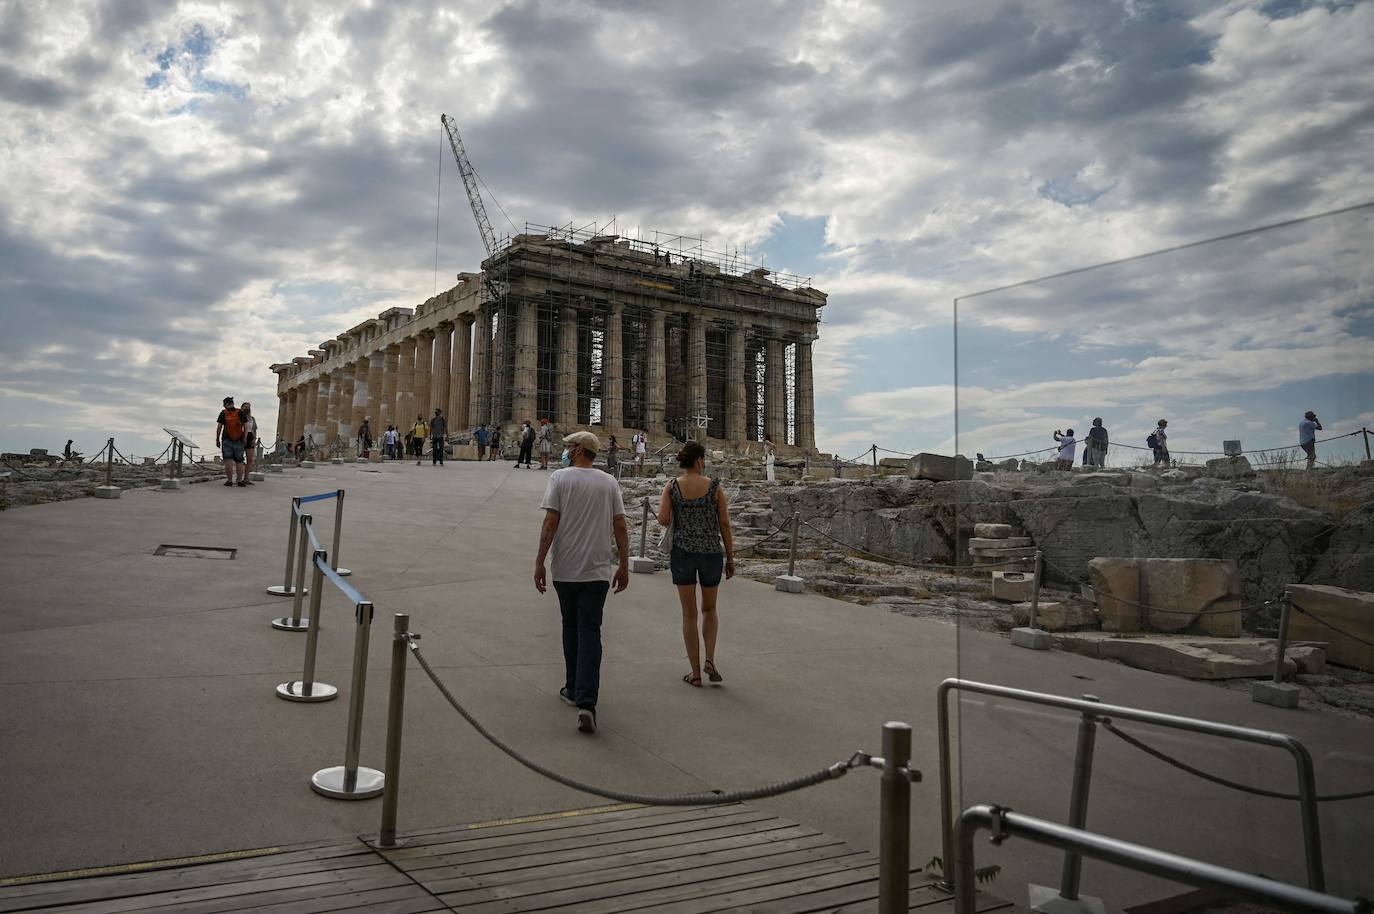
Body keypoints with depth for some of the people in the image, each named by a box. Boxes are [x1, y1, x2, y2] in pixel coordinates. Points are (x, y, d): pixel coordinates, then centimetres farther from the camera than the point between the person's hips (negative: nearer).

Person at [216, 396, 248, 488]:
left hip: (226, 439, -2)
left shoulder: (223, 413, -1)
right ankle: (240, 480, 3)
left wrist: (217, 439, 2)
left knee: (228, 460, -3)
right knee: (239, 461, 7)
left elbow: (219, 427, -4)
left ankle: (229, 480, -8)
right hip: (239, 440, 2)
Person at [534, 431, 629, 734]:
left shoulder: (560, 478, -4)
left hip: (564, 569, -1)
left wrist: (539, 563, -6)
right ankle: (586, 702, -11)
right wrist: (624, 566, 10)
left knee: (570, 626, 17)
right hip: (598, 571, 1)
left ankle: (574, 689, 28)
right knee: (590, 632, 0)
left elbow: (550, 522, -10)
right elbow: (620, 527, 3)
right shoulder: (609, 483, 5)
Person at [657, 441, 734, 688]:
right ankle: (710, 659, 3)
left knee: (689, 614, 9)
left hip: (682, 552, 0)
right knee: (709, 609, 20)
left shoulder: (672, 486, -2)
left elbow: (663, 519, -11)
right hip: (711, 552, 0)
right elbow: (725, 524, -4)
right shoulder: (714, 486, -4)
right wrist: (730, 559, 4)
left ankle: (696, 672, 11)